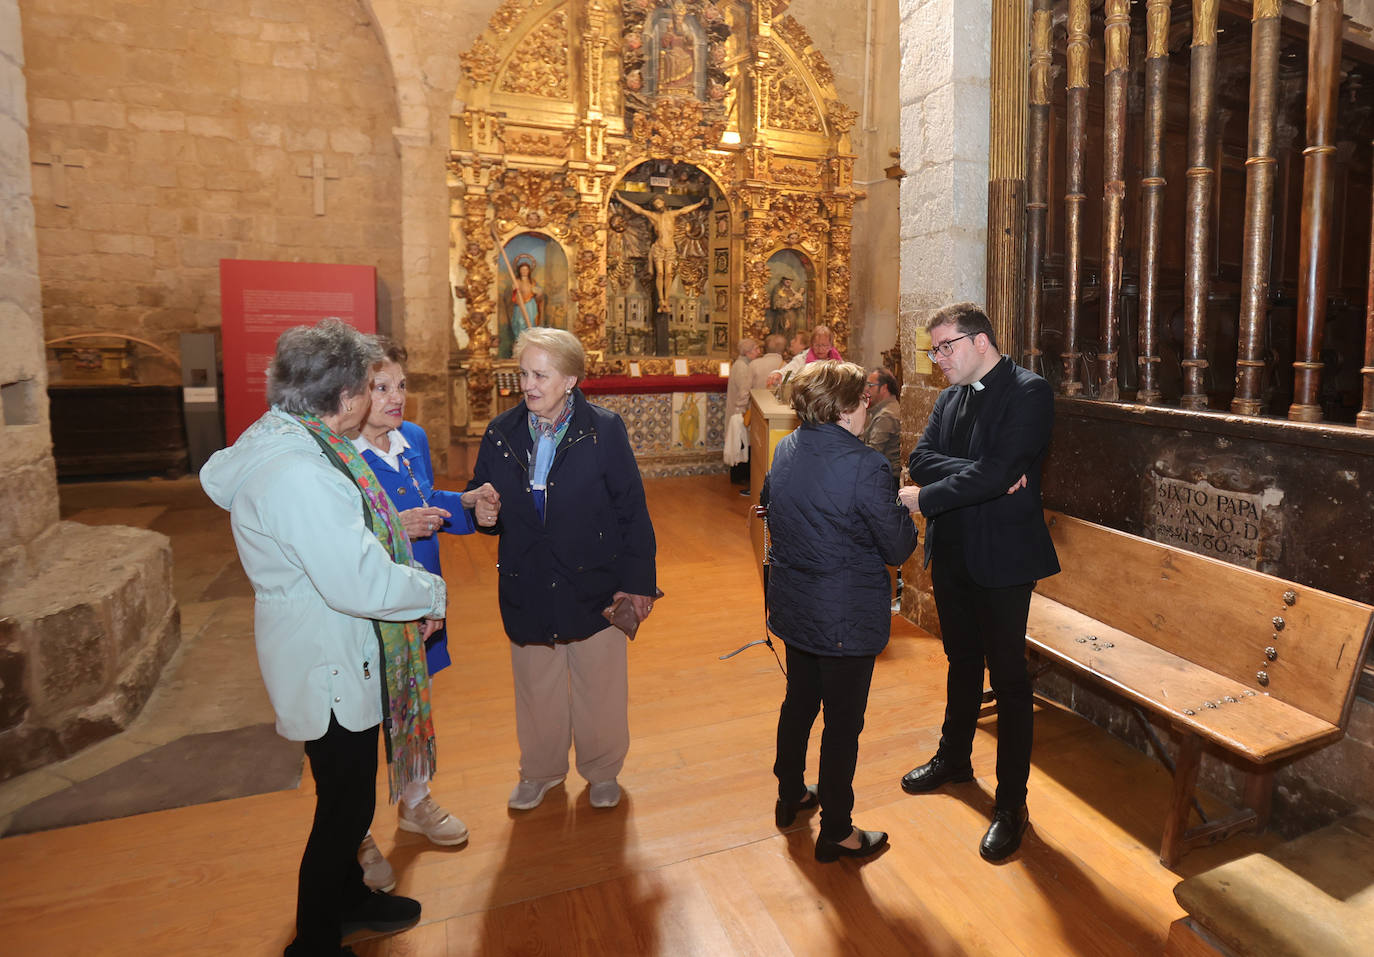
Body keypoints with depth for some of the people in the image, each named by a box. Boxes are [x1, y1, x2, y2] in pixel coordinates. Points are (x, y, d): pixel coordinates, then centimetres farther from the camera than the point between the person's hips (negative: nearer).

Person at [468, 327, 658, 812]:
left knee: (599, 687, 13)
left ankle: (601, 771, 39)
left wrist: (638, 580, -8)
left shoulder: (604, 430, -9)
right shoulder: (501, 432, 0)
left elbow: (632, 510, -7)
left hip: (593, 584, -2)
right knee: (536, 687, 18)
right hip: (527, 588, 3)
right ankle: (541, 770, 43)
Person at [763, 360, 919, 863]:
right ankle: (836, 832, 26)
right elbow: (899, 548, -17)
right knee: (843, 723, 9)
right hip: (846, 618, -7)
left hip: (792, 608, 7)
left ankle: (790, 795, 43)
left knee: (799, 701, 24)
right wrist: (904, 508, 2)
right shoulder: (866, 467, -24)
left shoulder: (785, 451, -2)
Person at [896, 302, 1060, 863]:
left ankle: (1011, 802, 19)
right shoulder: (949, 398, 9)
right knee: (962, 661, 22)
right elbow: (921, 459, -4)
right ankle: (954, 758, 42)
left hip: (1002, 558, -7)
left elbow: (997, 473, -25)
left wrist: (924, 498, -19)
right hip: (952, 554, 7)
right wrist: (976, 474, -20)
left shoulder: (1028, 392, -14)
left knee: (1008, 676, 4)